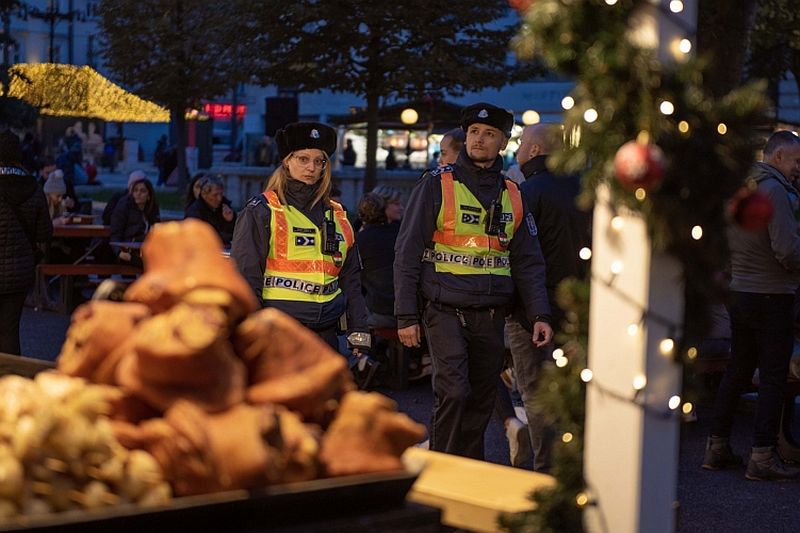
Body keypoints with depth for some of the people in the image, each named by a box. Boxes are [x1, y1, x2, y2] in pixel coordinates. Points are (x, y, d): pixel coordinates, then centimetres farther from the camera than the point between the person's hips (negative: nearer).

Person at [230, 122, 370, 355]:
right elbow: (244, 274, -7)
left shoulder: (336, 216, 15)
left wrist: (359, 330, 12)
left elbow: (351, 278, 19)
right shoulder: (262, 211, -2)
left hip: (325, 333, 6)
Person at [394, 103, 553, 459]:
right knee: (453, 393, -16)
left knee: (481, 402, 7)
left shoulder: (512, 196, 12)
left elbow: (528, 261, 14)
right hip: (445, 310, -4)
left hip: (490, 316, 5)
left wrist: (540, 315, 2)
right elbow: (407, 253, -3)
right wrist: (406, 316, -8)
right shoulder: (437, 185, -1)